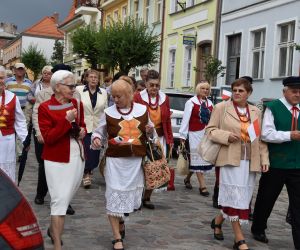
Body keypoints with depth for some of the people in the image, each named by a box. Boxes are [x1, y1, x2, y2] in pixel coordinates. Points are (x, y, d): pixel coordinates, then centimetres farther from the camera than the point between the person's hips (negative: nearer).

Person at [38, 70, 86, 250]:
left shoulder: (77, 104, 5)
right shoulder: (45, 108, -11)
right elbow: (48, 137, -17)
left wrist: (83, 132, -3)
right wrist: (67, 120, -24)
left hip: (77, 156, 6)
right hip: (57, 159, -6)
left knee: (68, 196, 17)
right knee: (60, 199, -6)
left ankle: (53, 229, 41)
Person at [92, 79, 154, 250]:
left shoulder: (142, 110, 3)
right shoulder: (108, 113, -3)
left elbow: (149, 133, 16)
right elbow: (99, 133, 9)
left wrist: (150, 130, -6)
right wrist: (96, 139, -13)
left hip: (137, 160, 2)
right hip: (115, 160, -2)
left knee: (133, 195, 13)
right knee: (114, 196, -2)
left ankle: (120, 219, 44)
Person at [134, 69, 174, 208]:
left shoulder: (164, 98, 7)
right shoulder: (138, 97, -5)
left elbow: (168, 120, 11)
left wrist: (170, 139, 11)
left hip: (159, 138, 4)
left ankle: (147, 198, 18)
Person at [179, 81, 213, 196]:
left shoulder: (210, 103, 13)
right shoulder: (191, 102, -4)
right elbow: (185, 119, -7)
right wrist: (183, 135, -10)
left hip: (207, 134, 6)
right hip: (195, 134, -5)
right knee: (198, 158, -3)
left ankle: (187, 178, 31)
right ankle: (202, 186, -2)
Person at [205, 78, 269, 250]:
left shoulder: (256, 112, 12)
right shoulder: (221, 108, 1)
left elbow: (261, 138, 13)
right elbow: (210, 129, 2)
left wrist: (264, 159, 4)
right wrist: (226, 136, -15)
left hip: (250, 161, 5)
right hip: (231, 158, -4)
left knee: (244, 197, 8)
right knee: (235, 197, -7)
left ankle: (218, 221, 30)